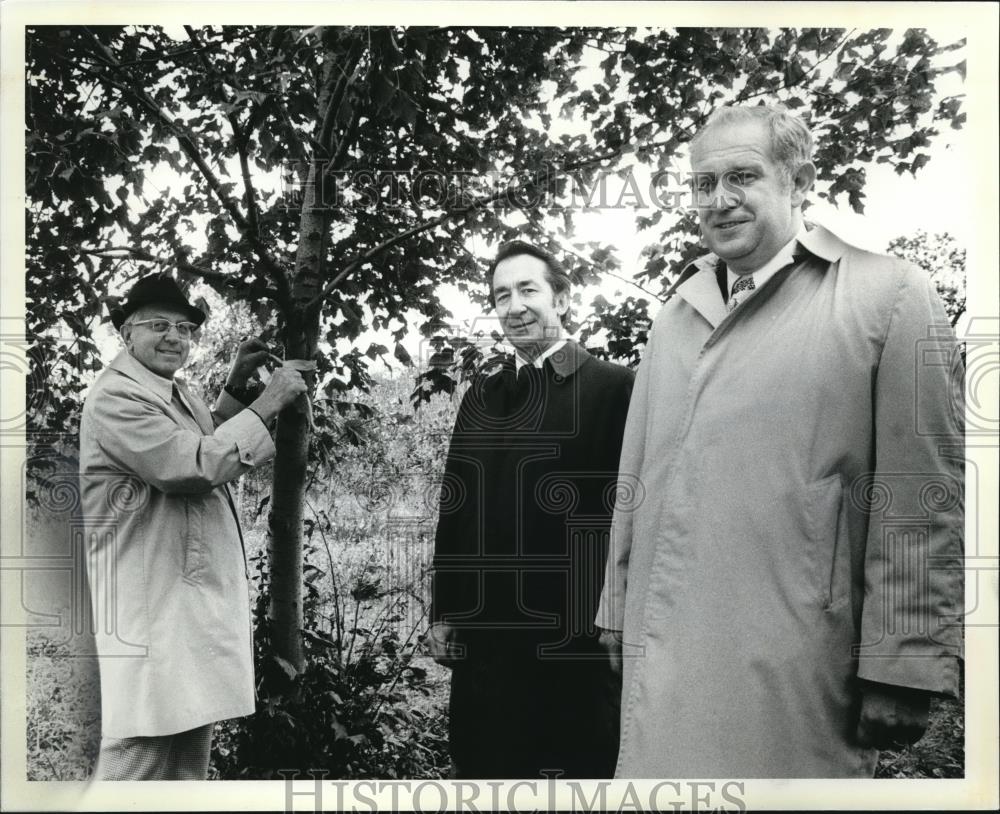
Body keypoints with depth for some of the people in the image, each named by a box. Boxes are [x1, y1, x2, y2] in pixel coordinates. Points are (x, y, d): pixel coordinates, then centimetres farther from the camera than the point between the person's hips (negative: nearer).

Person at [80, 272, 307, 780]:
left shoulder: (176, 392, 17)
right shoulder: (116, 395, -12)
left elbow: (212, 450, 28)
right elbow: (195, 467, -22)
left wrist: (234, 390, 16)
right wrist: (266, 404, -15)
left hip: (202, 597, 10)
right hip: (153, 601, -10)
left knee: (191, 747, 14)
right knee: (139, 760, -8)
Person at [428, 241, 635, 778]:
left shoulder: (615, 387, -3)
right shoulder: (480, 398, 12)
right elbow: (454, 507, 12)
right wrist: (443, 612, 10)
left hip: (579, 636, -4)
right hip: (485, 633, 5)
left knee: (584, 768, 5)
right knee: (481, 768, 10)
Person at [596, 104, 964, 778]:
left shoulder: (889, 295, -3)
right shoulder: (676, 317, 15)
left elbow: (922, 504, -8)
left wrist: (902, 669, -11)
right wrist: (620, 620, 16)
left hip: (794, 680, -5)